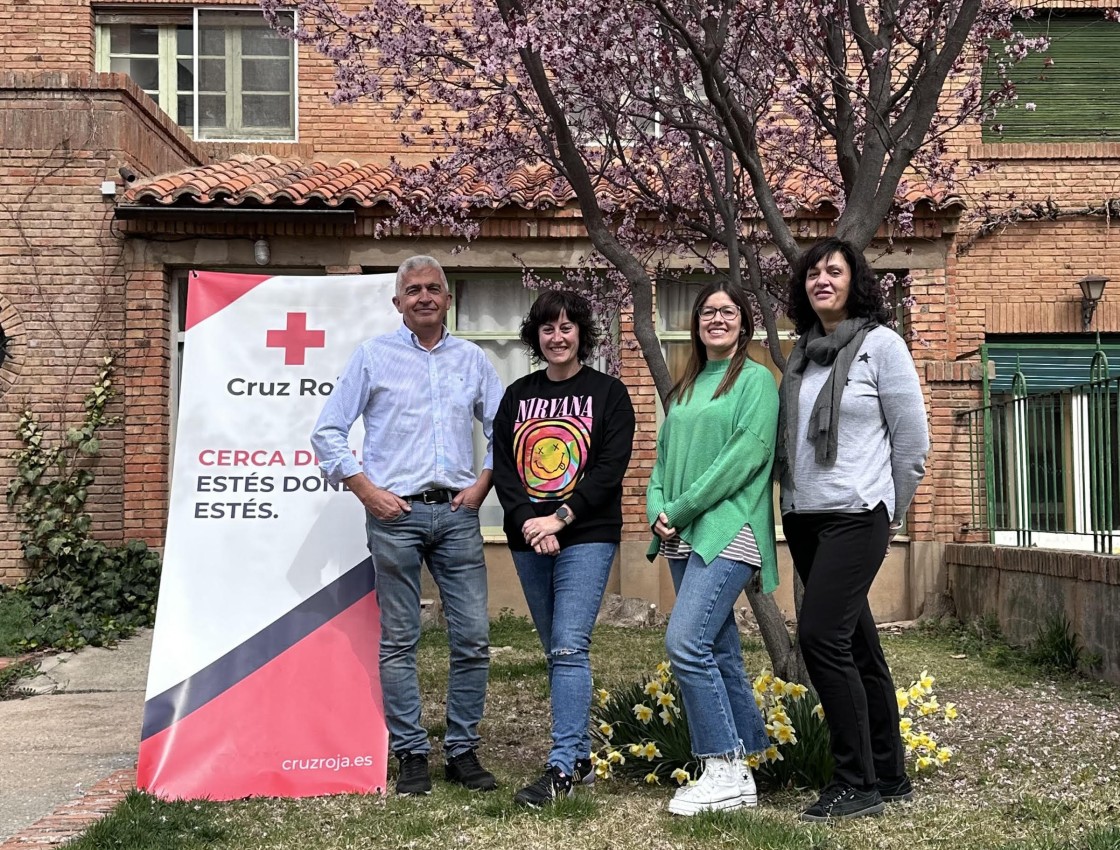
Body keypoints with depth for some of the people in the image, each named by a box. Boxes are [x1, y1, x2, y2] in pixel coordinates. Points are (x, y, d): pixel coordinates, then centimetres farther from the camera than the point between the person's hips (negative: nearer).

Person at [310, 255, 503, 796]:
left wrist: (482, 484, 3)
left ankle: (462, 751, 15)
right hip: (396, 513, -2)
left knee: (473, 638, 1)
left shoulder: (472, 359, 13)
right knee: (399, 642, 2)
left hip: (457, 513, 3)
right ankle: (412, 755, 13)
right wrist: (367, 491, -4)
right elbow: (328, 432, 4)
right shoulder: (373, 356, 6)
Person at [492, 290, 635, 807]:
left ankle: (561, 767, -13)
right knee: (556, 652, 10)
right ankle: (581, 758, 20)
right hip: (527, 538, 5)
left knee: (569, 647, -14)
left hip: (587, 536, -5)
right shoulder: (518, 396, 12)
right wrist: (527, 522, -12)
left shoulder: (607, 393, 1)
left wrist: (560, 518, -17)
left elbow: (611, 468, -9)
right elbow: (502, 467, 4)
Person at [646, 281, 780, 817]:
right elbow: (665, 455, 19)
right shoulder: (685, 387, 19)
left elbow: (746, 455, -13)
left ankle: (727, 773, -9)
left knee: (685, 643, -18)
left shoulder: (756, 380, -2)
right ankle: (753, 760, 20)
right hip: (683, 537, 8)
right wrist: (658, 511, 0)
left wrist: (681, 510, -13)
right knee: (719, 652, 10)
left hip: (728, 531, -7)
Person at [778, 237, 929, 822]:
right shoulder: (801, 352, 12)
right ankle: (889, 775, 21)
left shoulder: (881, 344, -4)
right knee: (857, 645, 10)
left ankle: (857, 783, -3)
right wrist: (789, 496, 12)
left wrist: (892, 514, 1)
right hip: (803, 517, 6)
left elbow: (912, 438, -3)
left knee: (821, 636, -14)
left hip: (856, 516, -6)